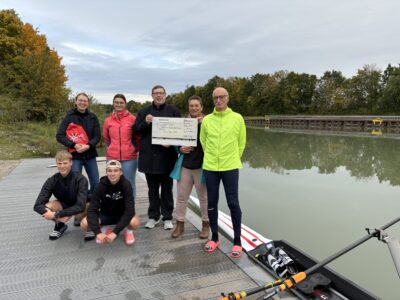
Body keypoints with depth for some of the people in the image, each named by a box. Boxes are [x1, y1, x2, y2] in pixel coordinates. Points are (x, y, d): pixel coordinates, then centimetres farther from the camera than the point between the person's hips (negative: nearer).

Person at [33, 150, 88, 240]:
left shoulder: (80, 179, -28)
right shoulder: (52, 181, -20)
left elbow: (80, 206, -35)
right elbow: (37, 205, -25)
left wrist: (57, 214, -41)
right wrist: (58, 217, -39)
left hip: (80, 207, -3)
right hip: (64, 204, 3)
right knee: (46, 208, -28)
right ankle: (60, 225, 4)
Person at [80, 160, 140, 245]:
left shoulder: (126, 185, -23)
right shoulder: (101, 186, -19)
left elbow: (129, 210, -28)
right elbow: (92, 209, -22)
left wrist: (115, 232, -34)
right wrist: (98, 232, -34)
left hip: (122, 215, -2)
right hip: (105, 215, 2)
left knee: (135, 222, -34)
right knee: (84, 224, -24)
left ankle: (128, 231, 3)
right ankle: (105, 229, 8)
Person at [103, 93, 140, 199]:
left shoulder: (132, 119, -3)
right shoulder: (108, 120, 6)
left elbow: (138, 136, 7)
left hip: (129, 158, -2)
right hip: (112, 158, 2)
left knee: (129, 184, 5)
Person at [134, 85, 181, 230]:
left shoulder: (173, 111, 5)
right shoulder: (144, 112, 11)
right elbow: (136, 130, 5)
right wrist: (146, 122, -13)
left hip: (167, 155, -2)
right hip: (149, 155, 2)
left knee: (167, 188, 6)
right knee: (152, 188, 11)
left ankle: (167, 217, 17)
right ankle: (153, 216, 23)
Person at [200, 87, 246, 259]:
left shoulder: (237, 118, 0)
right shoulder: (206, 120, 3)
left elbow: (241, 143, 7)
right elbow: (203, 141, 12)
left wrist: (233, 159, 10)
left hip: (230, 168, -2)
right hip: (210, 168, 2)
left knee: (233, 203, 0)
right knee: (212, 203, 9)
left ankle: (237, 242, 14)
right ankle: (214, 238, 26)